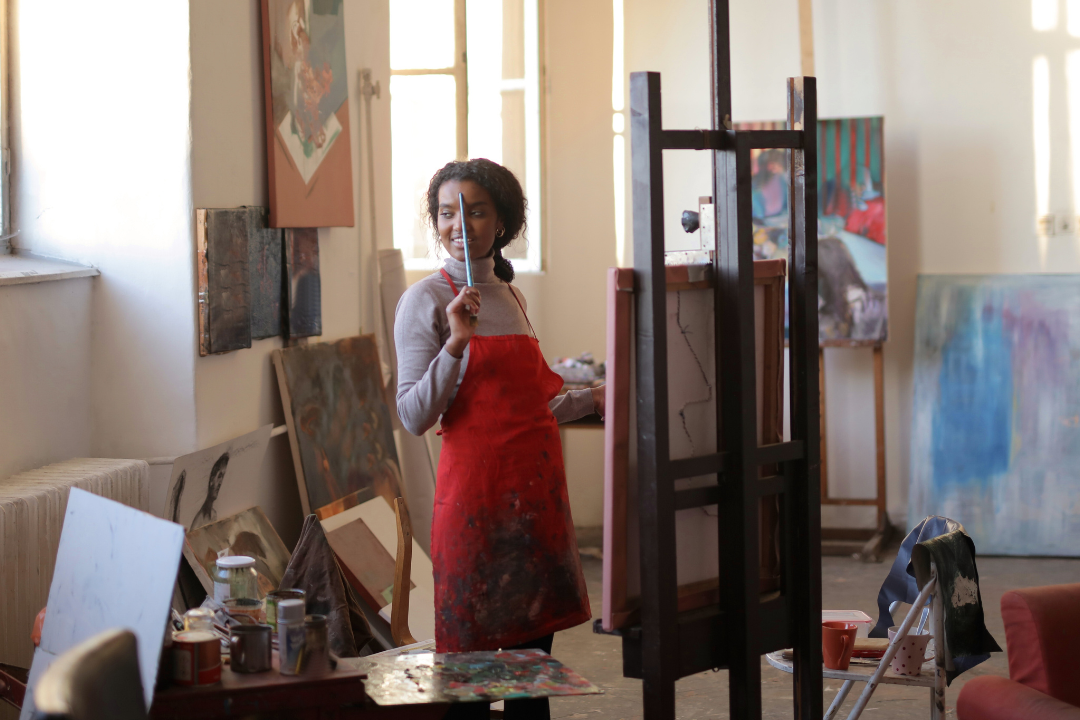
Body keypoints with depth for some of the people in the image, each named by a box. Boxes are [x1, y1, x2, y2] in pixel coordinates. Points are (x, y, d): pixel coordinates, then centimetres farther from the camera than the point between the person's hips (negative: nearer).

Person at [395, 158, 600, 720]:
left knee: (533, 646, 10)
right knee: (470, 653, -3)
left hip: (536, 483, 7)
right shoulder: (426, 300, -5)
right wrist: (456, 343, -20)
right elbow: (414, 417, -12)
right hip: (474, 484, -6)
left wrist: (593, 399, 20)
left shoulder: (509, 296, 15)